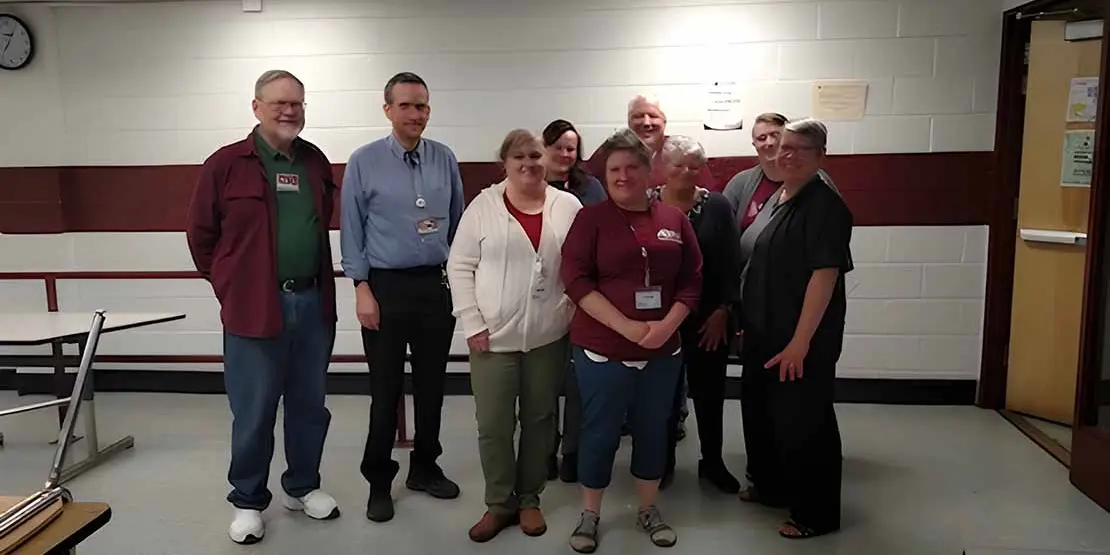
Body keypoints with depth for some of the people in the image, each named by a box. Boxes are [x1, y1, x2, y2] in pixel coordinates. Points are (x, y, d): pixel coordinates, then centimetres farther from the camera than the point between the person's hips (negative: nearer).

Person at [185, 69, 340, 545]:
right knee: (254, 412, 6)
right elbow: (200, 234, 2)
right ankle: (248, 502, 24)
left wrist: (321, 285, 11)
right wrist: (229, 286, 2)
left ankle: (302, 487, 32)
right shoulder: (226, 163, -4)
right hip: (254, 308, -4)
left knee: (310, 404, 14)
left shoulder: (316, 162, 10)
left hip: (313, 302, 4)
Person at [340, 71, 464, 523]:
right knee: (386, 389, 5)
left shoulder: (445, 159, 4)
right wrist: (362, 288, -9)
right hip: (386, 287, -3)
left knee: (431, 384, 13)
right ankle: (379, 482, 21)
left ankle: (425, 469, 31)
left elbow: (457, 224, 9)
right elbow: (352, 230, -4)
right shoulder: (363, 162, -4)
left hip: (437, 286, 3)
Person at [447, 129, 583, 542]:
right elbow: (460, 267, -1)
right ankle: (499, 504, 23)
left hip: (549, 335, 1)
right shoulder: (483, 206, -2)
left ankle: (529, 499, 29)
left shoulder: (568, 206, 2)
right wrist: (473, 323, -7)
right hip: (494, 335, -1)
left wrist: (576, 314, 0)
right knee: (493, 424, 4)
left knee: (539, 419, 12)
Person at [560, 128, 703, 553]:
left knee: (653, 429, 15)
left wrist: (667, 325, -11)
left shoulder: (674, 219, 4)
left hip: (663, 350, 4)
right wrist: (627, 327, -19)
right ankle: (589, 514, 25)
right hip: (603, 349, -3)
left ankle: (648, 509, 34)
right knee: (600, 431, 6)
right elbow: (576, 280, -12)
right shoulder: (591, 218, -5)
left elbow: (692, 281, 5)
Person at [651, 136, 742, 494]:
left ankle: (712, 462, 27)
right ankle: (663, 462, 26)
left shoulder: (717, 206, -1)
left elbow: (731, 262, -2)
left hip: (709, 316, 0)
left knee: (709, 391, 9)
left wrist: (723, 310, -8)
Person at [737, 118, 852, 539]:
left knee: (804, 423, 3)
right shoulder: (776, 199, 11)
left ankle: (817, 513, 20)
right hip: (763, 333, 9)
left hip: (803, 339, -9)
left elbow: (825, 274, -22)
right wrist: (748, 325, 16)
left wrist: (800, 342, -24)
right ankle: (771, 485, 41)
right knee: (762, 412, 20)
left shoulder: (825, 205, -16)